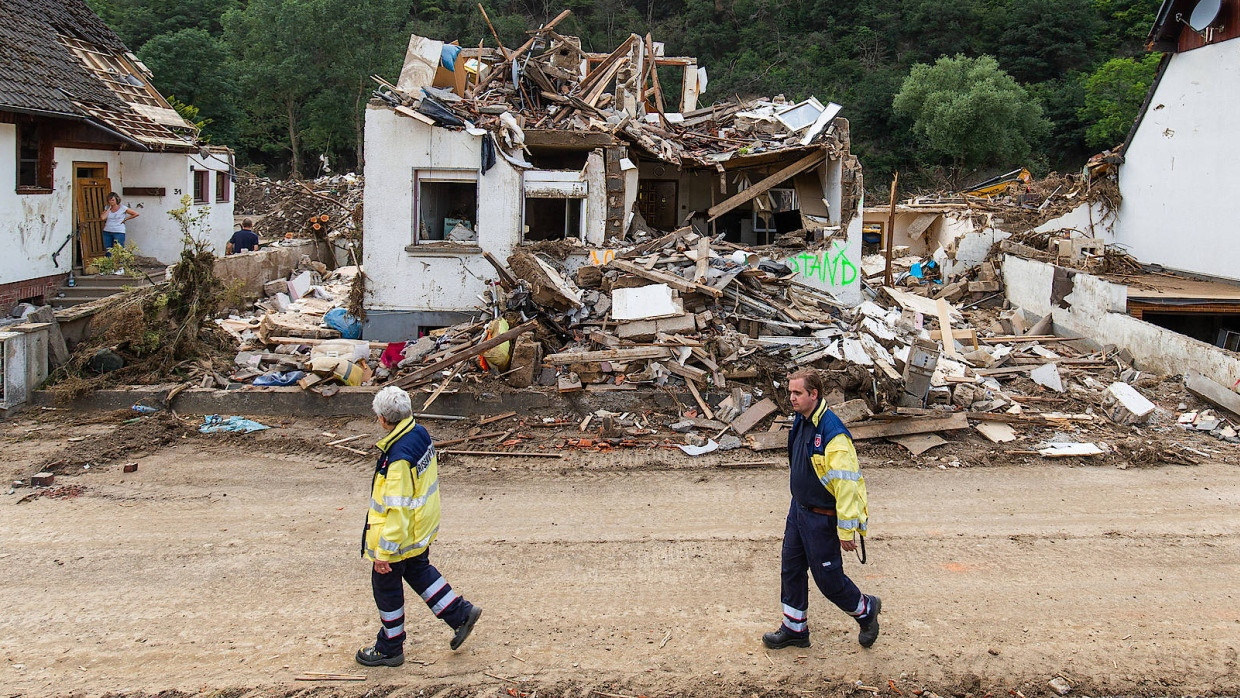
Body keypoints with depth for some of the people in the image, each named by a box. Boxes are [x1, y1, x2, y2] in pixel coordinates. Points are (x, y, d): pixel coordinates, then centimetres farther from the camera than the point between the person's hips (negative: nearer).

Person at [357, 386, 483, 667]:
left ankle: (389, 649, 30)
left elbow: (397, 510, -30)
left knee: (386, 586, 12)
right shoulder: (421, 434, -6)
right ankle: (460, 613, 33)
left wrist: (384, 552, -22)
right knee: (419, 571, 29)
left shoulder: (399, 457, -33)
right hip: (422, 530, 9)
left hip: (400, 536, -8)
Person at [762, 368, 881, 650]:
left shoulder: (833, 434, -27)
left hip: (822, 518, -9)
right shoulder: (801, 422, 1)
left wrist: (846, 530, -21)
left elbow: (847, 484, -25)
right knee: (791, 570, 16)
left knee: (828, 578, 6)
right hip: (799, 510, 9)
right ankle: (794, 629, 32)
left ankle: (865, 610, 33)